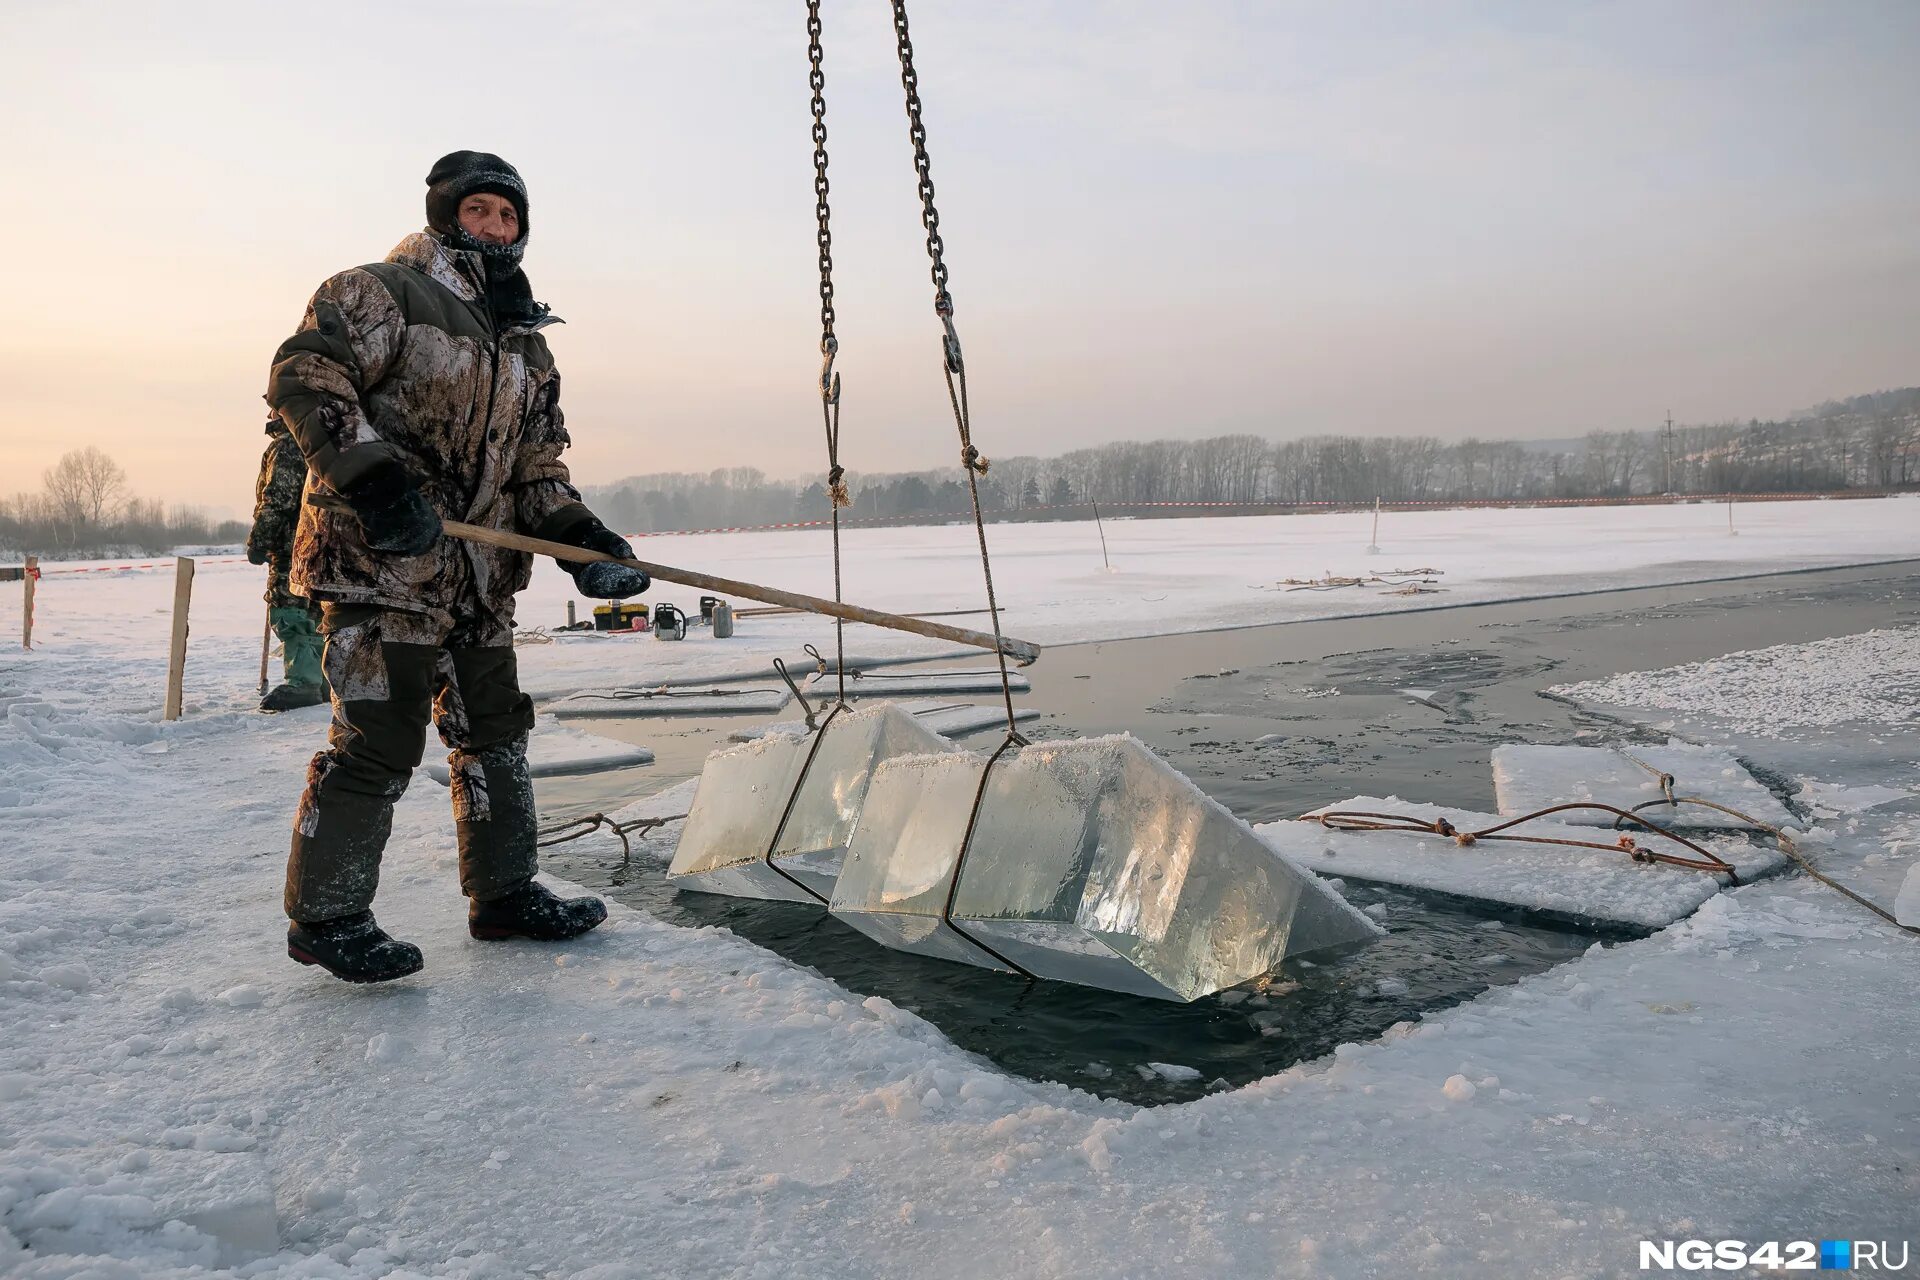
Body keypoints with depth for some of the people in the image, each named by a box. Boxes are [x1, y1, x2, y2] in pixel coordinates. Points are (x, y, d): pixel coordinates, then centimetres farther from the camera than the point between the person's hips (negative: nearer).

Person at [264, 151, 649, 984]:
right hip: (379, 561, -8)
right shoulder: (383, 292, -3)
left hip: (479, 572, 8)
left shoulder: (527, 343, 18)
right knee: (378, 738, -7)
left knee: (495, 726, 12)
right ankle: (325, 916, 9)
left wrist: (580, 536, 1)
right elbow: (302, 374, -13)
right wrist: (373, 477, -24)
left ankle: (504, 892, 26)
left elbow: (536, 466, 17)